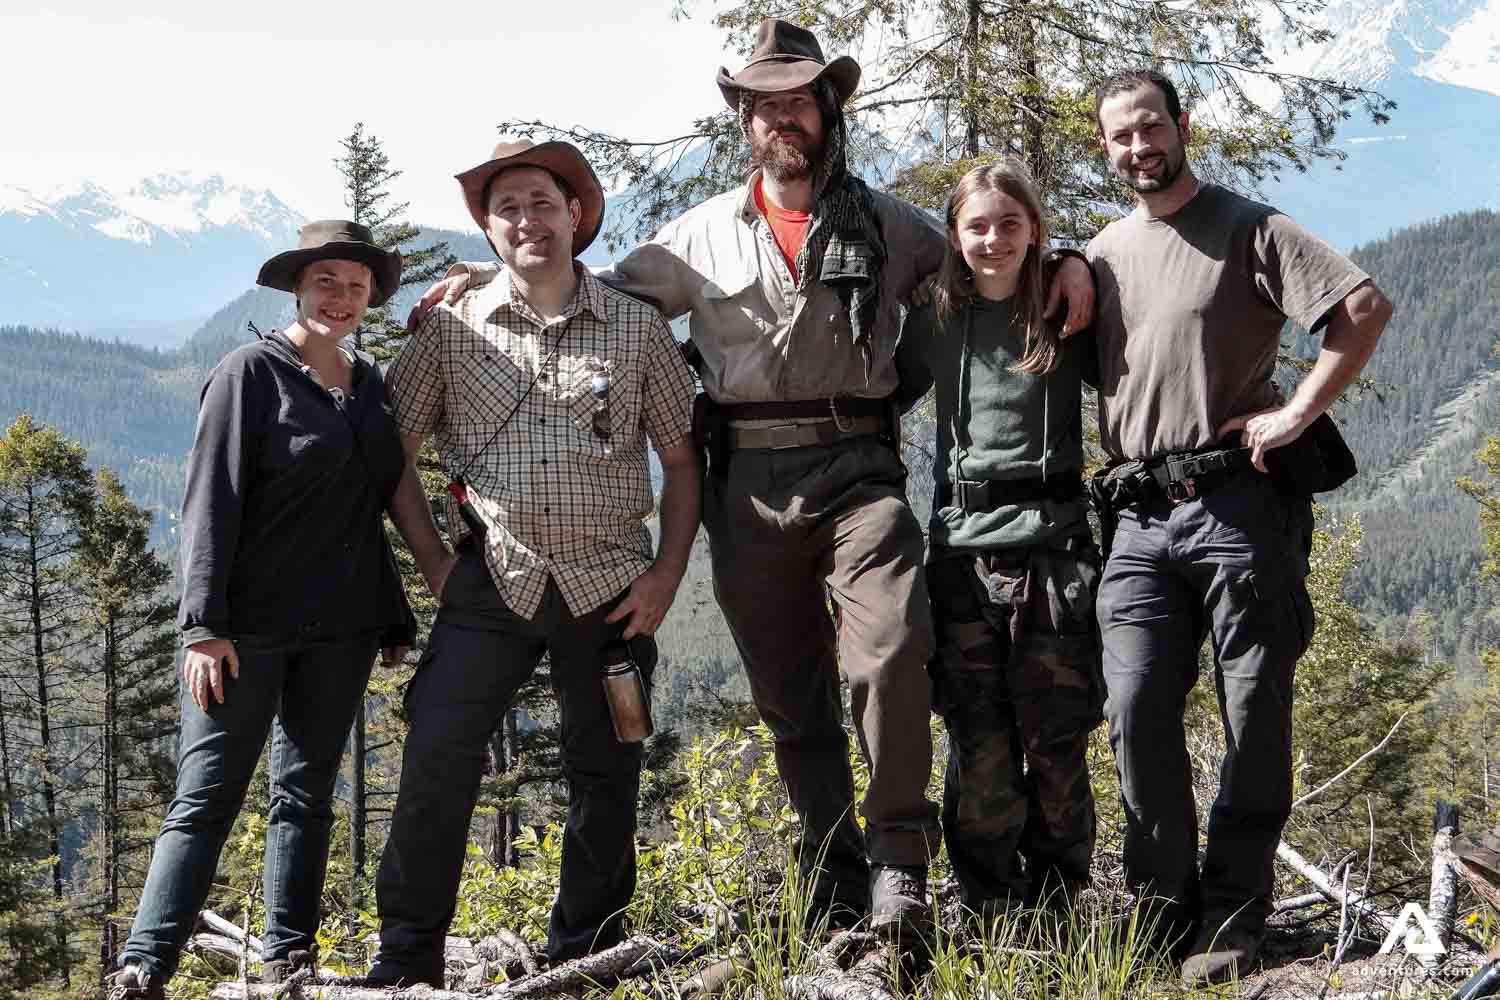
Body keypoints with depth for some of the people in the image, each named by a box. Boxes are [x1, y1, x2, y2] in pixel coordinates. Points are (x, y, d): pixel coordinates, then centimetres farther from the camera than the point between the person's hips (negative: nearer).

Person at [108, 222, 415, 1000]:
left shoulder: (370, 386, 13)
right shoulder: (252, 373, -5)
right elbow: (212, 502, -11)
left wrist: (394, 620, 15)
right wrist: (204, 623, -18)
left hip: (339, 629, 6)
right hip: (247, 627, -6)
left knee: (306, 792, 9)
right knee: (208, 795, -7)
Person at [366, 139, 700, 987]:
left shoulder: (638, 326, 3)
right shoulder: (453, 329, 3)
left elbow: (682, 458, 7)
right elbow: (396, 449, 9)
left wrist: (666, 576, -2)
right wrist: (434, 562, 1)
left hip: (609, 587, 1)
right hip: (493, 579, -1)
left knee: (606, 776, 8)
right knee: (436, 760, -11)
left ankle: (585, 963, 24)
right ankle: (406, 963, 1)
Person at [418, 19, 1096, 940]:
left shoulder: (887, 225, 12)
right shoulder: (704, 234, 14)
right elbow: (611, 295, 21)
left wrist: (1070, 262, 0)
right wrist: (497, 279, 10)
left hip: (858, 467, -2)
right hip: (751, 482, 2)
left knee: (891, 652, -22)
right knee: (791, 693, 6)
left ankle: (899, 865, -9)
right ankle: (835, 890, 17)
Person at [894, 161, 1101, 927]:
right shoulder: (936, 322, 9)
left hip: (1053, 549, -1)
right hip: (964, 553, 1)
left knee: (1055, 745, 3)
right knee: (979, 749, -1)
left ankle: (1055, 912, 15)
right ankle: (992, 915, 7)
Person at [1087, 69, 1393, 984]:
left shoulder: (1246, 227, 0)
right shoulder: (1103, 255, 16)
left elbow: (1368, 306, -10)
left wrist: (1298, 414, -13)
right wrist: (1117, 467, 13)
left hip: (1240, 503, -4)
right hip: (1142, 518, 5)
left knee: (1255, 717, 0)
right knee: (1137, 711, -3)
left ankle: (1232, 919, 8)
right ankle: (1165, 908, 9)